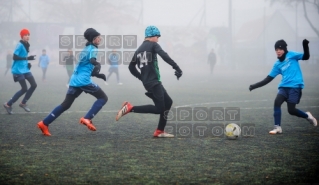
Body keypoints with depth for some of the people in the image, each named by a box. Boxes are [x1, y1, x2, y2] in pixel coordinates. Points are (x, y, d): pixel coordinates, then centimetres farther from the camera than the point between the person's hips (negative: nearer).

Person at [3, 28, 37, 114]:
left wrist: (27, 63, 8)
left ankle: (23, 103, 19)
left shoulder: (26, 45, 11)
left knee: (34, 85, 6)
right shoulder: (20, 45, -17)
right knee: (24, 89, -8)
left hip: (25, 69, 9)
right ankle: (8, 104, 4)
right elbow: (14, 57, -23)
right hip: (19, 70, -9)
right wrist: (27, 58, -26)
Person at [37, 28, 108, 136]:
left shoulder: (86, 49, 24)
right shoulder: (93, 49, -3)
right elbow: (92, 60, -25)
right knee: (103, 98, 2)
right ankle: (87, 119, -10)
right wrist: (98, 65, -35)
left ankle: (44, 123, 3)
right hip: (84, 81, -8)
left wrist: (97, 74, 26)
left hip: (75, 80, 8)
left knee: (66, 105, 9)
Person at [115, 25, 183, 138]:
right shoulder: (153, 45, -4)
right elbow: (165, 56, -21)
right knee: (159, 109, -9)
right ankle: (130, 108, -12)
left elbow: (131, 67, 20)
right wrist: (177, 68, -24)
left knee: (168, 102, 15)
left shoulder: (139, 49, 18)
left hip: (147, 82, 9)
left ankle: (160, 132, 11)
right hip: (153, 82, -9)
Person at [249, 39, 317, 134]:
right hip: (284, 86, 5)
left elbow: (305, 57, -5)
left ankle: (307, 116, 21)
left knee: (291, 110, -8)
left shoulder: (291, 55, 4)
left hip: (295, 86, -4)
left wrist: (305, 46, -23)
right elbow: (268, 79, 15)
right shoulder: (277, 64, 14)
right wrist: (255, 86, 9)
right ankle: (277, 127, -14)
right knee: (277, 102, -20)